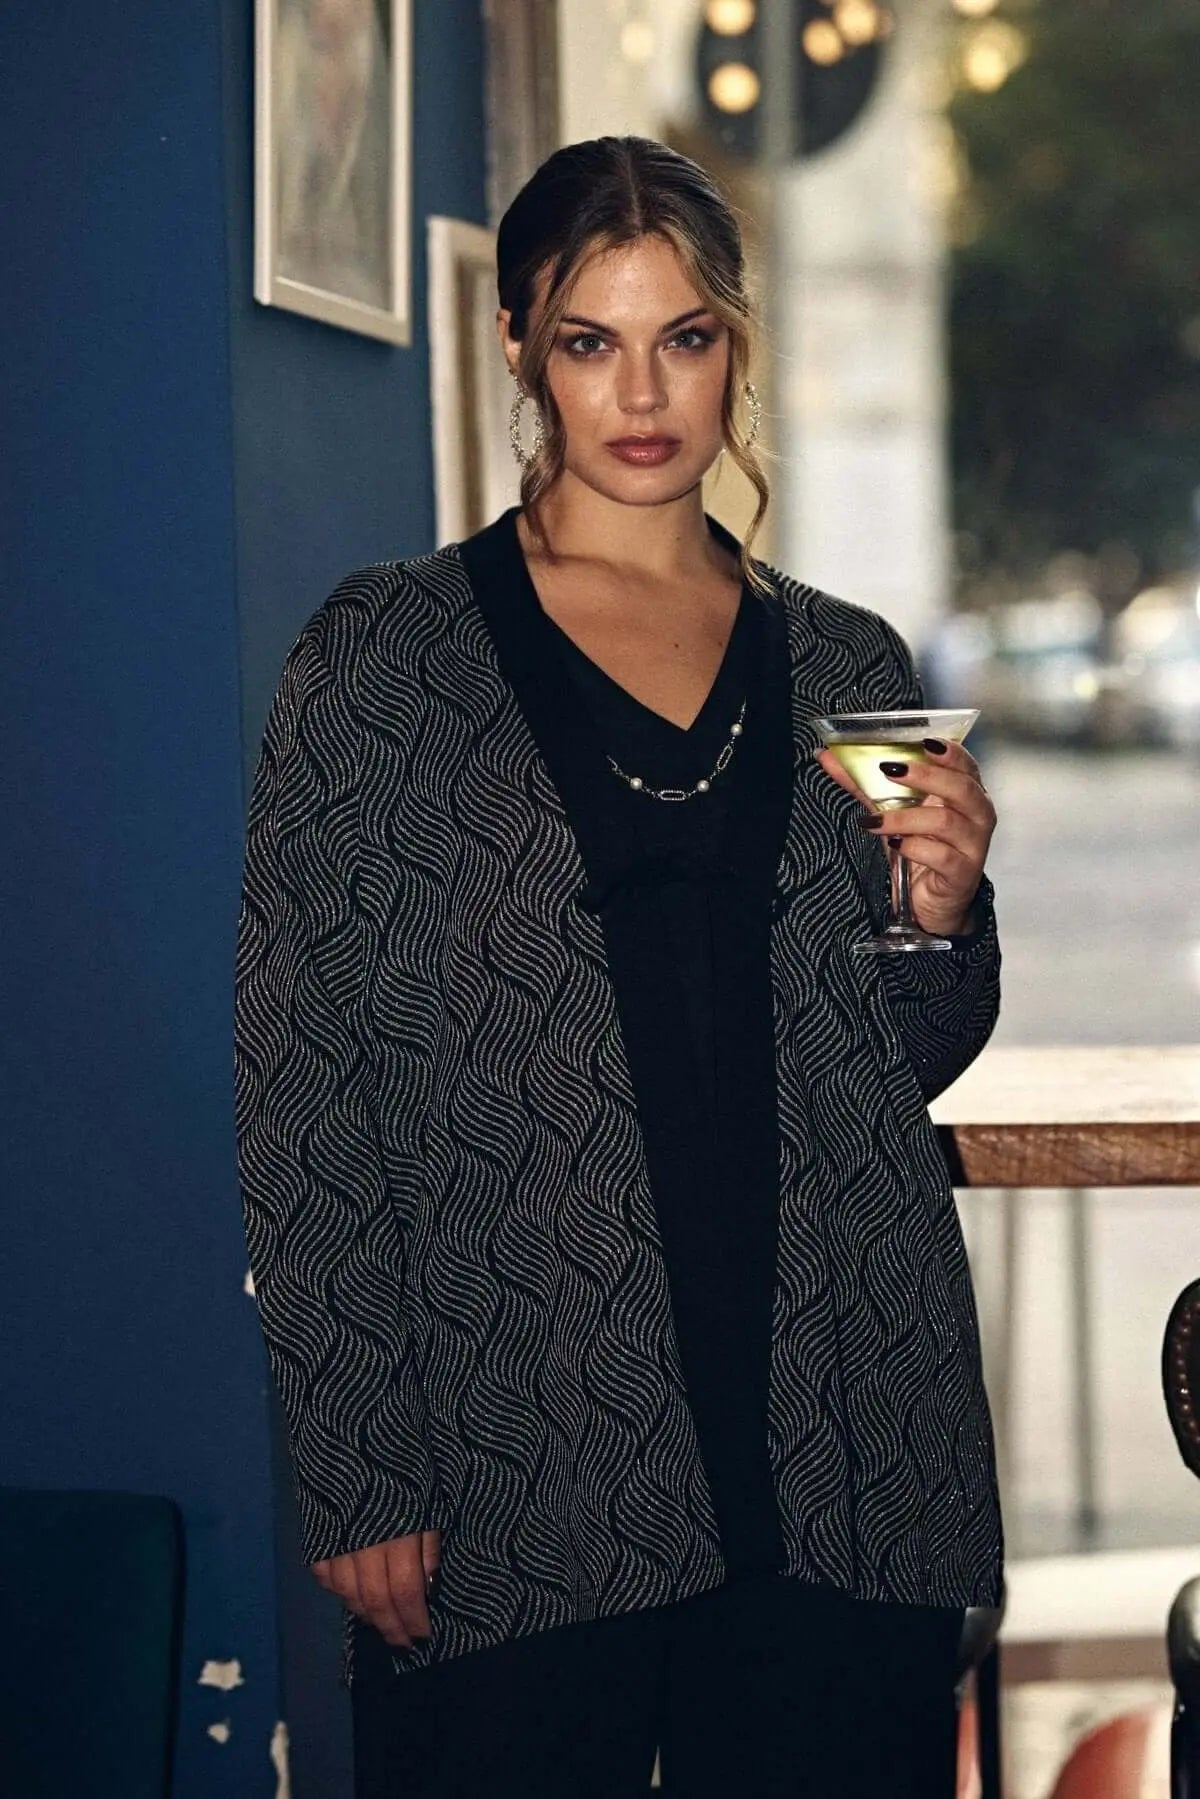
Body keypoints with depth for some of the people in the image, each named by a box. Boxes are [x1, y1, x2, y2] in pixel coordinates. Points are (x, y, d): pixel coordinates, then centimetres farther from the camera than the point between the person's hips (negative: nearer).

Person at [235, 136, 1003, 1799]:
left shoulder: (847, 668, 12)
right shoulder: (383, 653, 1)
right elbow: (299, 1090, -3)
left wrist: (945, 914, -2)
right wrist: (360, 1478, -9)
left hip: (843, 1466, 3)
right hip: (518, 1494, -3)